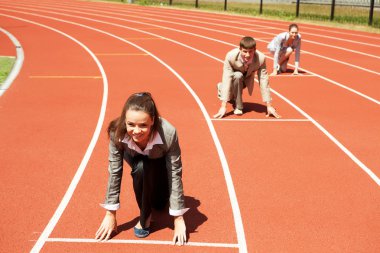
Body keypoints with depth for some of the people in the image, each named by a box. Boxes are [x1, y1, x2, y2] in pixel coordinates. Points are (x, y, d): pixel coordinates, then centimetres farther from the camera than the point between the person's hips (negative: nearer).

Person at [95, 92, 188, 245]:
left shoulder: (168, 133, -42)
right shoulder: (117, 132, -37)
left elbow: (175, 174, -33)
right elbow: (114, 172, -27)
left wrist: (178, 218, -29)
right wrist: (111, 214, -21)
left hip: (160, 162, 0)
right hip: (136, 158, 0)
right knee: (141, 169, -33)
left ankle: (156, 189, 26)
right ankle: (145, 215, -6)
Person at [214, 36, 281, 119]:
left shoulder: (261, 58, -33)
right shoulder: (231, 56, -36)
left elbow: (264, 81, -29)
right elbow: (226, 79, -40)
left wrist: (269, 106, -29)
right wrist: (223, 107, -44)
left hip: (246, 80, 4)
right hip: (234, 77, -4)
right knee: (238, 75, -34)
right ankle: (238, 106, -15)